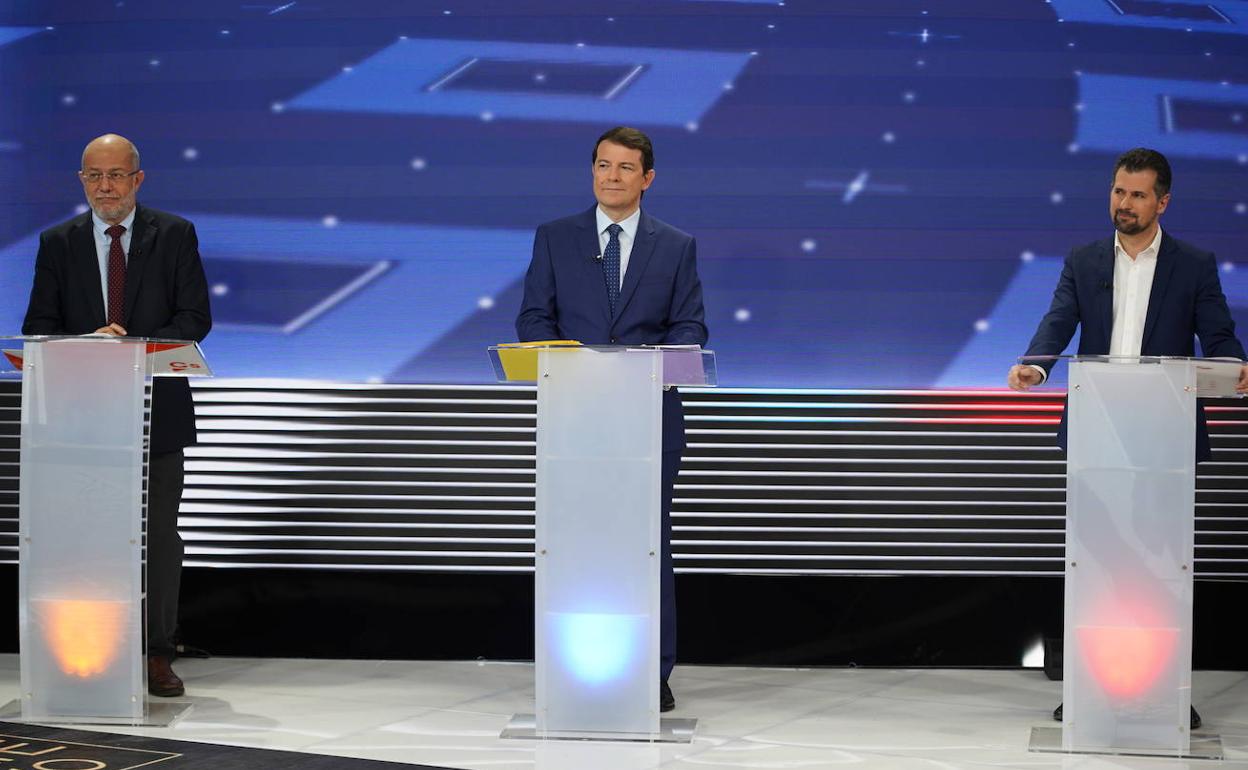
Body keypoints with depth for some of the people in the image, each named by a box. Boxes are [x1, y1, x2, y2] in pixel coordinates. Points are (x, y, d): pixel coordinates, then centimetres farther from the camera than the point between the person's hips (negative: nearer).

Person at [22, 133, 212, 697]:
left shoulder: (174, 236, 3)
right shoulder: (58, 243, 8)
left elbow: (196, 317, -2)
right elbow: (39, 326, 4)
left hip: (156, 405, -1)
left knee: (159, 533, 2)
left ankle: (158, 655, 8)